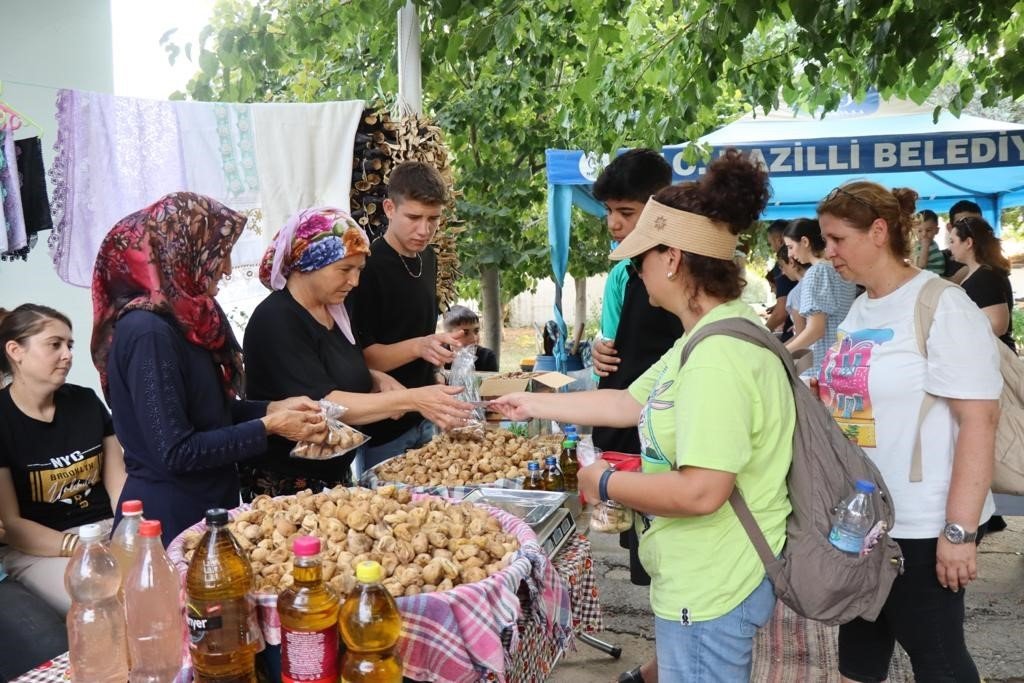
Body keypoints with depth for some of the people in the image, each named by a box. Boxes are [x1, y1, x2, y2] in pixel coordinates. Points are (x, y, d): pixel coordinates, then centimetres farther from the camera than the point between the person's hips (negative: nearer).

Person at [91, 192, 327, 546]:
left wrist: (273, 408, 0)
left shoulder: (184, 317, 5)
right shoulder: (147, 331, -22)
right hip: (170, 516, -9)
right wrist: (269, 427, -18)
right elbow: (175, 452, -23)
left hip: (206, 503, 9)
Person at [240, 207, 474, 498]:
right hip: (284, 486, -8)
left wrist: (378, 381, -2)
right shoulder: (276, 321, -20)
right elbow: (323, 404, -27)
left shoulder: (333, 311, 6)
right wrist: (411, 400, -30)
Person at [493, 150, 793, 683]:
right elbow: (631, 404, 15)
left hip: (712, 588, -10)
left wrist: (606, 484, -16)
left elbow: (700, 491, -32)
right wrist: (532, 406, 19)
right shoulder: (708, 337, 7)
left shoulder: (719, 354, -27)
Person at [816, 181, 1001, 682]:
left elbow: (979, 420, -20)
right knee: (859, 642, 17)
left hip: (920, 525, -7)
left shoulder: (942, 307, -14)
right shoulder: (860, 309, 10)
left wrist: (960, 530, -22)